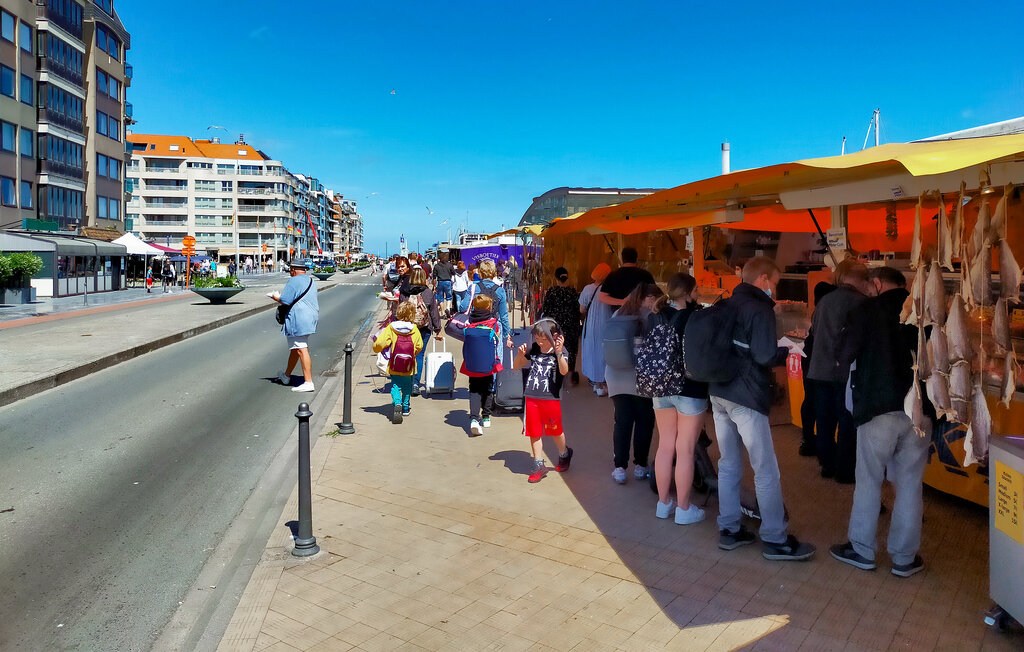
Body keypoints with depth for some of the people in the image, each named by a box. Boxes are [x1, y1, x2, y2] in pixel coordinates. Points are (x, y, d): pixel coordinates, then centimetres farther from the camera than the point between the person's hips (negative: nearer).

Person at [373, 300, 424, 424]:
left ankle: (397, 403, -17)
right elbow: (419, 346, -2)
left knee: (395, 385, 8)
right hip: (409, 367, 1)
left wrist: (376, 348, 12)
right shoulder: (414, 329, -6)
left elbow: (379, 343, -11)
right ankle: (405, 408, 26)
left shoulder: (391, 328, -9)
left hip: (394, 367, -1)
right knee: (407, 385, 19)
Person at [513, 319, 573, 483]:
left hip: (551, 398, -3)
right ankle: (539, 466, 20)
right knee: (534, 432, 8)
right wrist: (520, 355, -9)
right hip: (531, 397, 4)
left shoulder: (560, 351, -8)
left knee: (555, 430, 11)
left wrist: (559, 353, -39)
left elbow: (564, 371, -25)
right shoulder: (533, 349, 2)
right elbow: (516, 367, 11)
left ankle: (564, 454, 40)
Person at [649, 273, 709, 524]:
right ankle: (684, 509, 14)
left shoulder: (654, 318, -1)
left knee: (665, 446, 15)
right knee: (685, 450, 3)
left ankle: (663, 503, 25)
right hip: (691, 390, -5)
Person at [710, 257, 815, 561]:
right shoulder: (760, 308, -11)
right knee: (766, 471, 1)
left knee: (729, 465, 14)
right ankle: (775, 539, 9)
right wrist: (786, 351, 0)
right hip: (746, 398, -8)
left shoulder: (727, 306, 13)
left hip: (719, 394, 8)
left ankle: (729, 530, 21)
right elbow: (765, 356, -20)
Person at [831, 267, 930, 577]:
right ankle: (904, 558, 19)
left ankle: (861, 550, 19)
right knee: (910, 484, 10)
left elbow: (846, 354, -6)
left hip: (878, 408, -3)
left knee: (868, 481, 9)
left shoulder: (868, 309, -5)